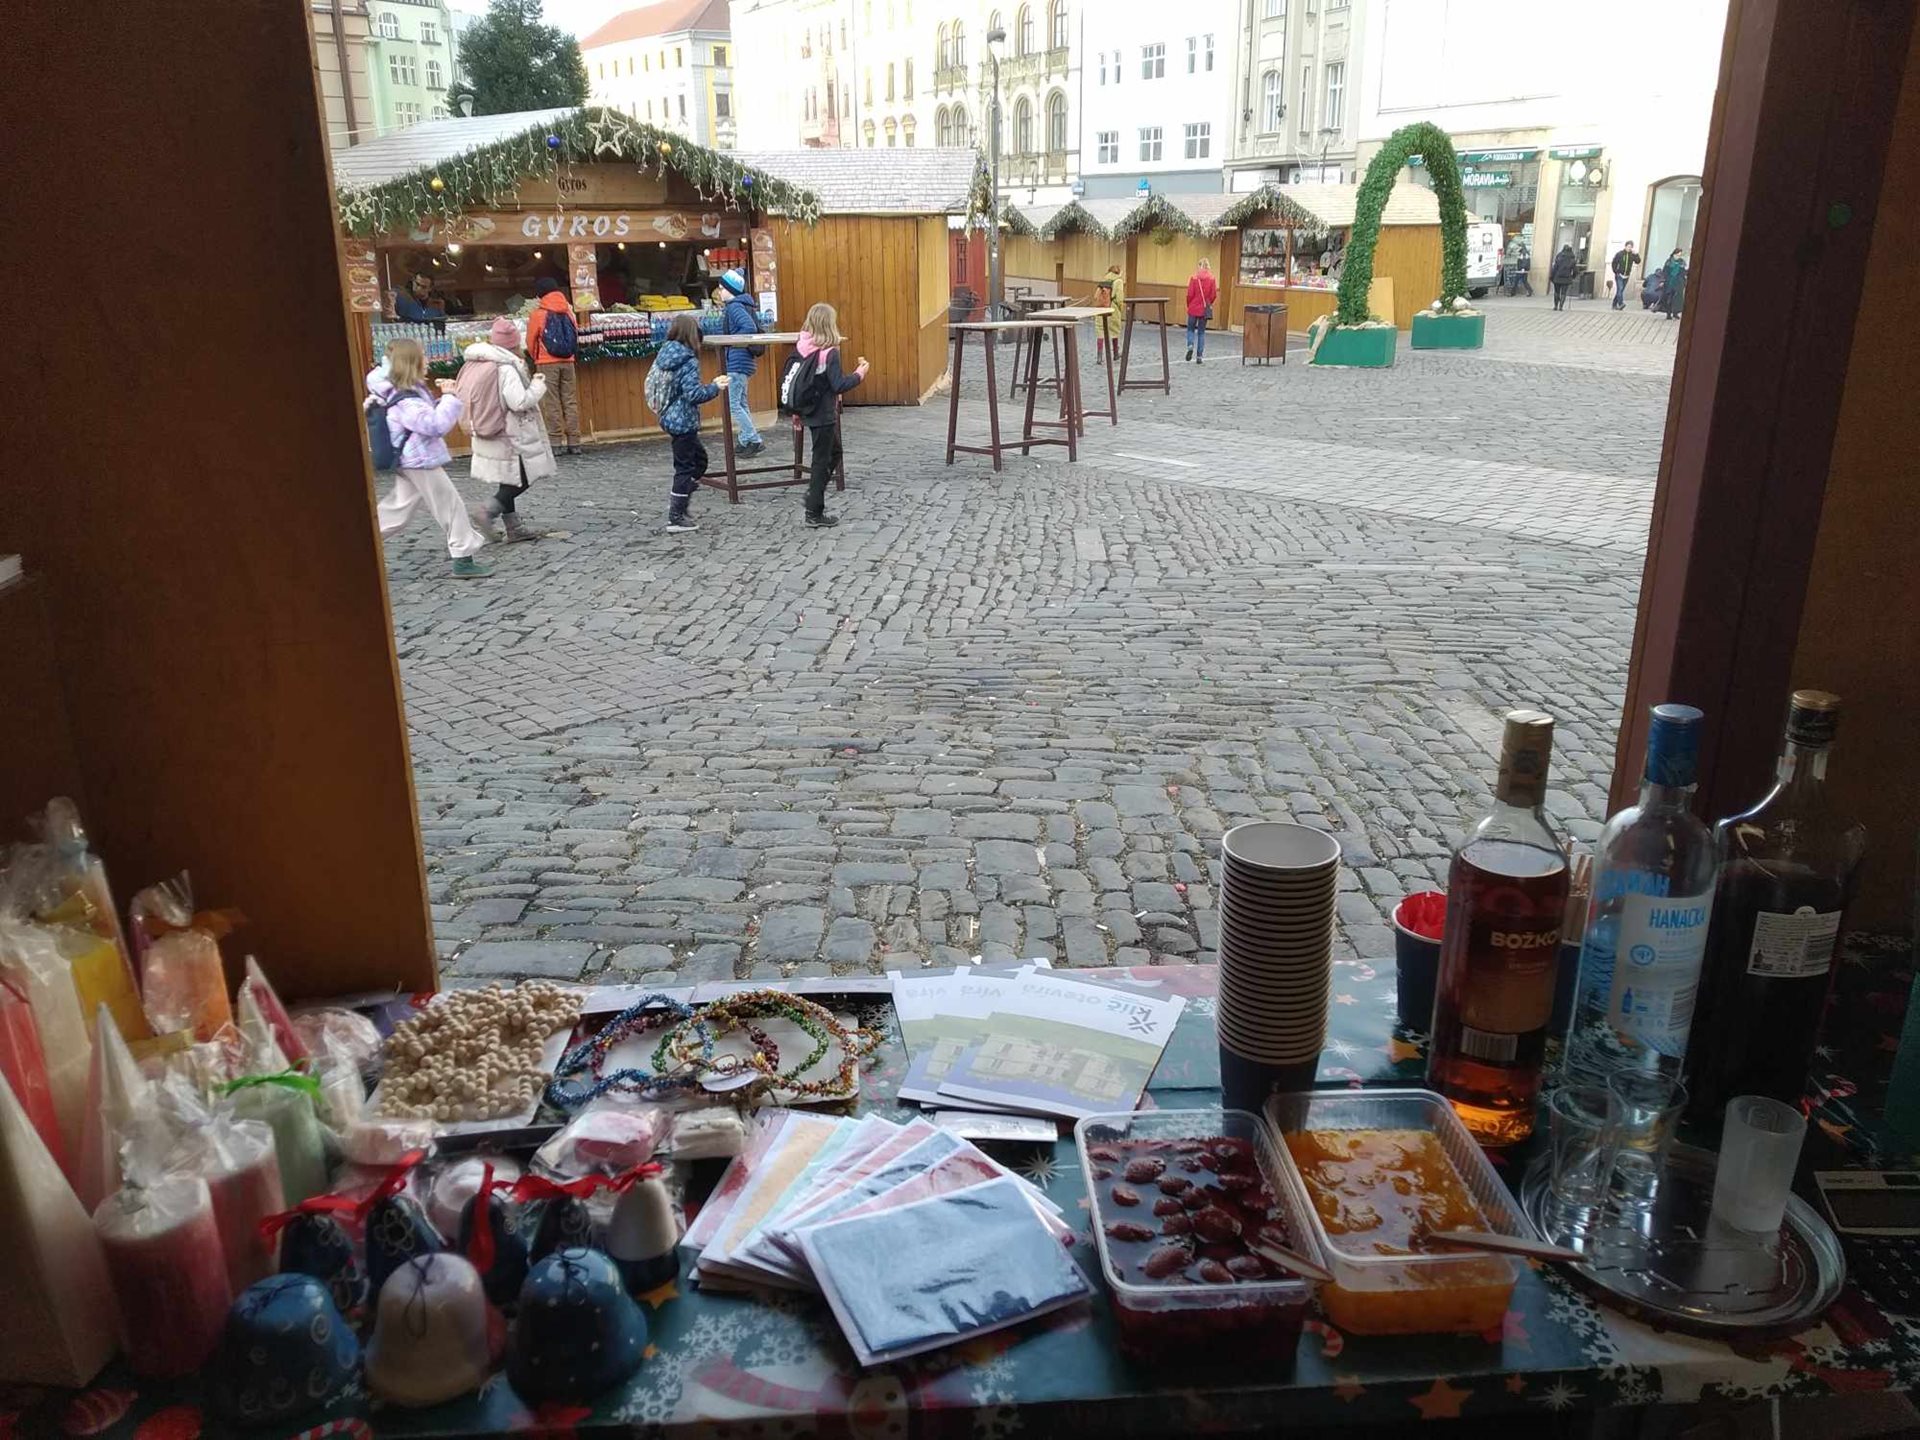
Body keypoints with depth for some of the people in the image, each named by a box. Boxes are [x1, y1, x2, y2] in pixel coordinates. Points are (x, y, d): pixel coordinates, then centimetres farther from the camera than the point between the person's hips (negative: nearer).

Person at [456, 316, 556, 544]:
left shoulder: (477, 365, 4)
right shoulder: (506, 368, -20)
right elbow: (519, 402, -24)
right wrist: (538, 385, -10)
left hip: (486, 436, 8)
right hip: (510, 437, -8)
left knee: (506, 481, 16)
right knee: (523, 479, 1)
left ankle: (514, 526, 21)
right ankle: (488, 514, -12)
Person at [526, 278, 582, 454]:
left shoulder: (538, 314, -4)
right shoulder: (568, 311, 6)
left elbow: (531, 341, 2)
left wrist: (534, 357, 20)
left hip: (547, 363, -3)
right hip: (567, 361, 3)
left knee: (552, 404, 0)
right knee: (570, 401, 5)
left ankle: (555, 443, -2)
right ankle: (574, 443, 4)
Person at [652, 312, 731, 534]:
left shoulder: (663, 356, 4)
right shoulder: (688, 362, -19)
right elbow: (693, 394, -26)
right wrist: (715, 387, -14)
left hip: (669, 418, 9)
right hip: (683, 422, -9)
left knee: (699, 458, 21)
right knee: (685, 468, 1)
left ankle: (679, 502, 24)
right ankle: (676, 519, 6)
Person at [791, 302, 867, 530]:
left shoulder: (801, 348, 2)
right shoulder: (829, 353, -19)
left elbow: (793, 379, 8)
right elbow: (839, 385, -23)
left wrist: (796, 410, 17)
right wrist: (859, 373, -7)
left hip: (809, 411, 7)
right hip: (824, 414, -7)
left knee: (834, 451, 25)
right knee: (822, 460, 3)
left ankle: (813, 493, 24)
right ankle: (814, 514, 9)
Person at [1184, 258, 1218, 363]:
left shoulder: (1194, 278, -8)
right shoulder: (1211, 279, -2)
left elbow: (1190, 294, -10)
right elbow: (1214, 295, -2)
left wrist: (1188, 305, 7)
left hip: (1193, 308, -2)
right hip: (1205, 310, 2)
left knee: (1190, 329, 15)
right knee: (1201, 332, 9)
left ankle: (1190, 346, -13)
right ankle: (1199, 357, 6)